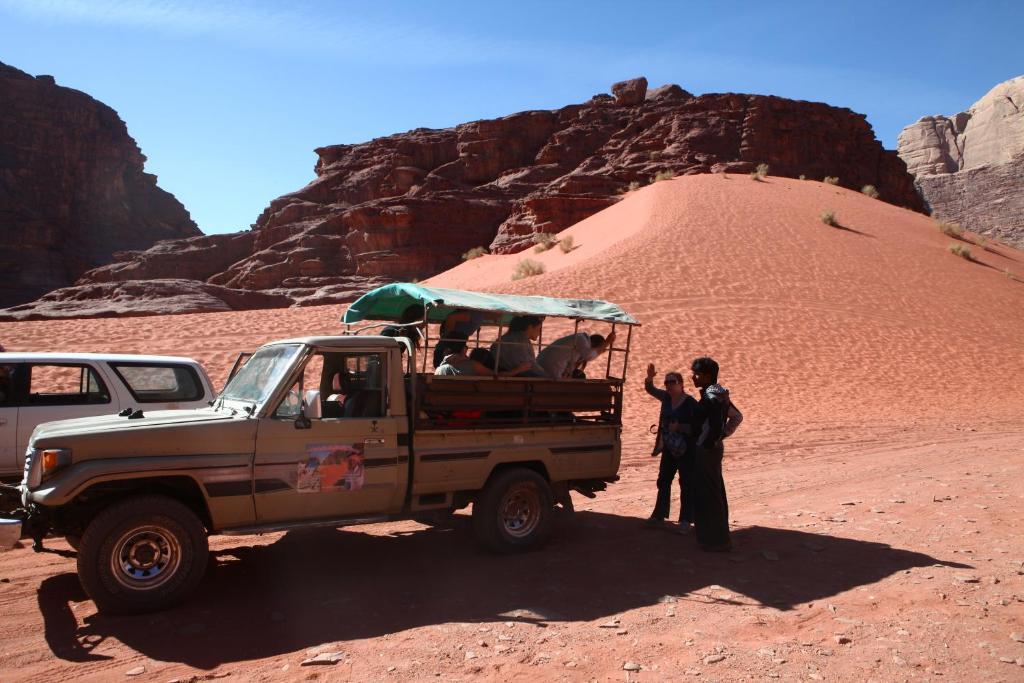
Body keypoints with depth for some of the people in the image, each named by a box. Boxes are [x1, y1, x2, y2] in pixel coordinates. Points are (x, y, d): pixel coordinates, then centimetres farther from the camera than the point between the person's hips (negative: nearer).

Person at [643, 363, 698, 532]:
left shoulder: (690, 403, -15)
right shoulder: (666, 398, 5)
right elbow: (650, 390, 7)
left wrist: (680, 426, -24)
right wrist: (649, 377, -12)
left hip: (686, 450, -7)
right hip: (669, 448, 7)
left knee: (686, 484, 0)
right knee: (663, 481, 14)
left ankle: (686, 521, 8)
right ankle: (659, 516, 25)